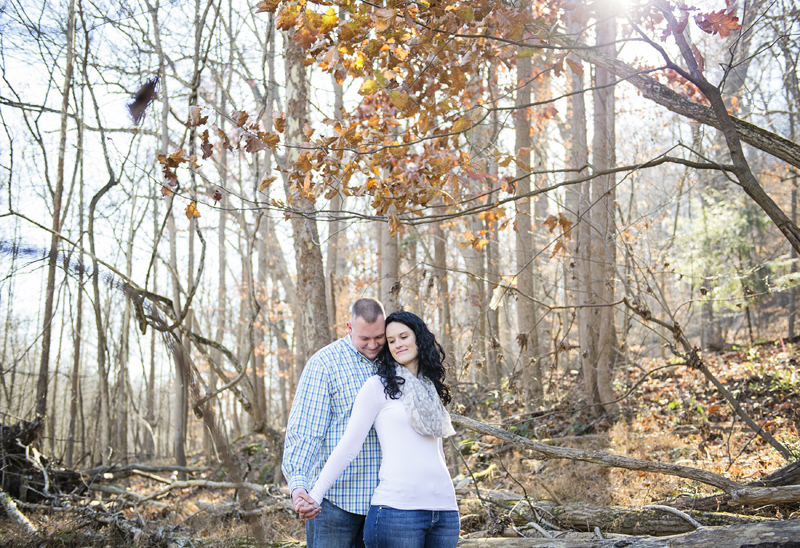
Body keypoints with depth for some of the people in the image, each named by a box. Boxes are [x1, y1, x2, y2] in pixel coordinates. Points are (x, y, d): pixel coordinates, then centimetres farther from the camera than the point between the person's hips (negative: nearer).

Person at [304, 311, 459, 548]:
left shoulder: (432, 390, 18)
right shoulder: (378, 386, 1)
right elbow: (350, 444, -3)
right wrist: (315, 495, -9)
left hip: (443, 507, 5)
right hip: (398, 508, -5)